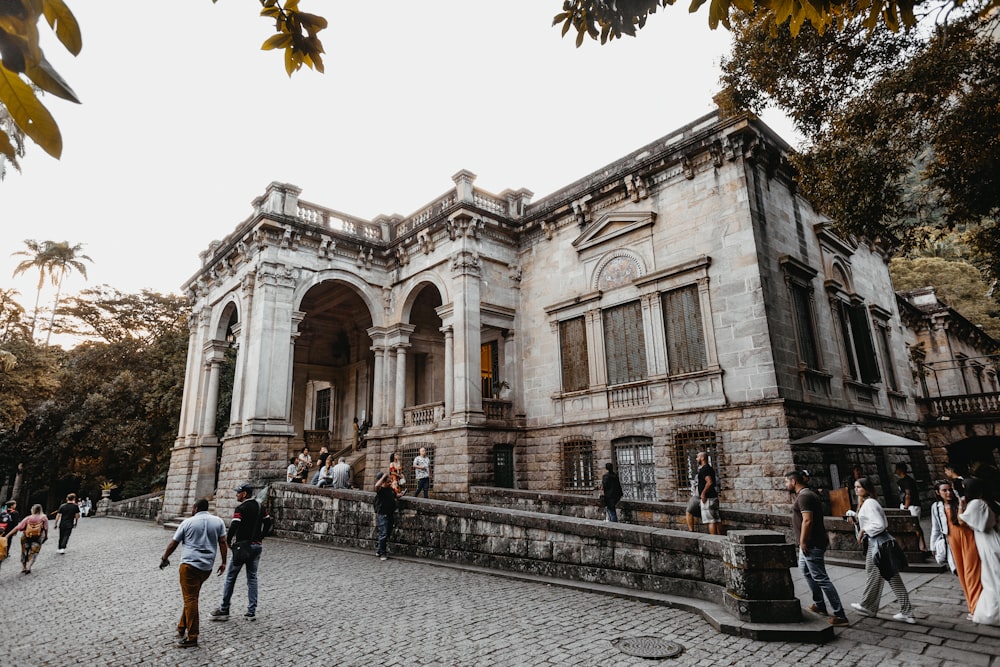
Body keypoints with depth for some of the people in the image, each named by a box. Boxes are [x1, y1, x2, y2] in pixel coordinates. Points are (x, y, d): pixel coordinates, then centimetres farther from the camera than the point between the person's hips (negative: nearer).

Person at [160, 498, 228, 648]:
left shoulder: (188, 522, 0)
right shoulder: (218, 521, 6)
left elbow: (173, 543, 6)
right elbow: (223, 543, 3)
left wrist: (164, 558, 21)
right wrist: (224, 562, 8)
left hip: (189, 564, -4)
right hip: (207, 567, 4)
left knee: (190, 599, -2)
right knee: (191, 597, 19)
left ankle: (192, 638, 0)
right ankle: (182, 629, 25)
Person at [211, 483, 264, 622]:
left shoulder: (241, 508, -12)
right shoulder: (260, 507, 9)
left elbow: (233, 527, -20)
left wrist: (228, 542, -4)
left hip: (242, 546, -6)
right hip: (257, 546, 6)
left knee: (230, 578, 7)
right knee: (252, 578, 11)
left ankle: (224, 610, 13)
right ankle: (251, 612, 11)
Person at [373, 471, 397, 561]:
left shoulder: (391, 490, 9)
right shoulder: (381, 490, -13)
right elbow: (376, 486, -38)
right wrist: (383, 476, -31)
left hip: (390, 514, 8)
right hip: (382, 514, -8)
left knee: (388, 534, 14)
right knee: (383, 534, -7)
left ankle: (379, 550, 29)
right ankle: (382, 553, 5)